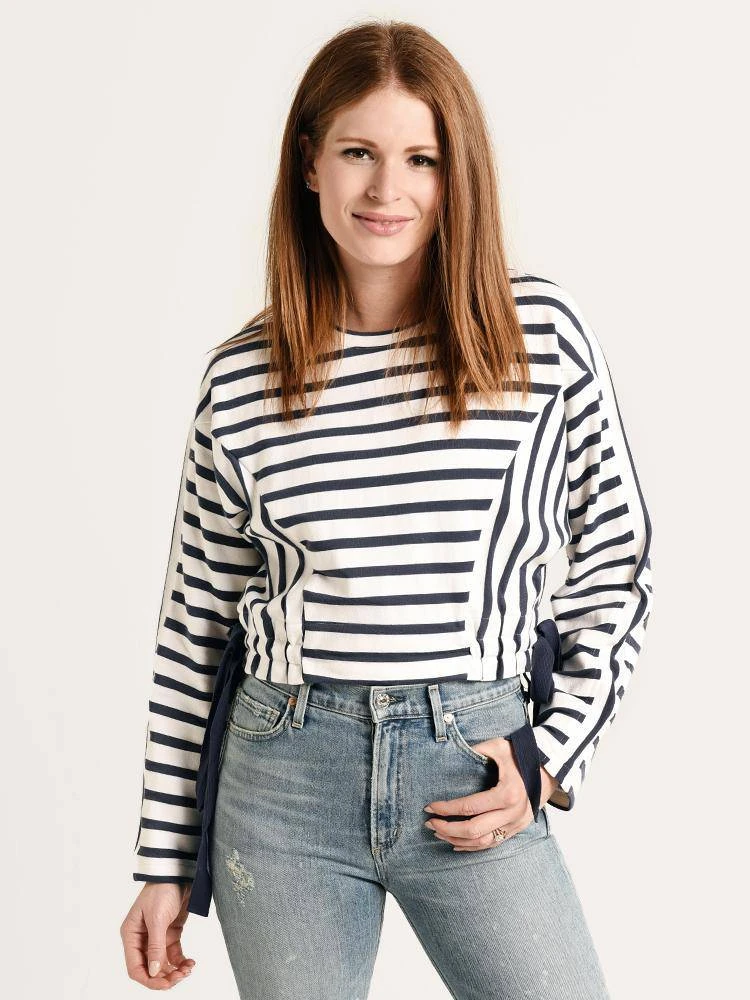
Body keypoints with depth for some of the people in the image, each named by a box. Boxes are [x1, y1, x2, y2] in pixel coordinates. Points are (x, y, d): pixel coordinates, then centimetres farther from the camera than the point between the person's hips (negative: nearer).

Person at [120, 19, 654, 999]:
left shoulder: (544, 336, -2)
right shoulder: (242, 376, 0)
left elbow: (614, 564, 5)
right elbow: (196, 625, 5)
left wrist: (552, 757, -3)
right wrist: (164, 863, 7)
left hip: (476, 780, 0)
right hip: (281, 783, 1)